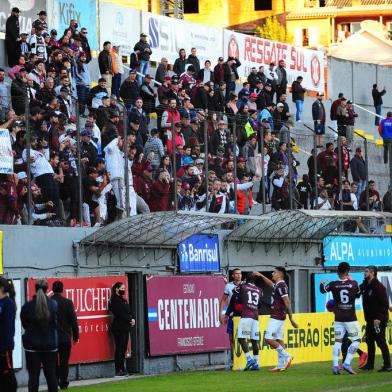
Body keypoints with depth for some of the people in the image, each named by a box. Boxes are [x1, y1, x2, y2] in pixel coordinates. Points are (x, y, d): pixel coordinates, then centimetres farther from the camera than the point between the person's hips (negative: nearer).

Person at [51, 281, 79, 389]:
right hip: (65, 337, -1)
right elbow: (73, 320, -6)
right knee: (64, 362, 5)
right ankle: (63, 383, 3)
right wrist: (76, 336, 4)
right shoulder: (67, 302, -9)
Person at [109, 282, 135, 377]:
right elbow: (120, 314, -16)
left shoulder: (122, 299, 19)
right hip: (119, 327, -9)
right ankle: (119, 370, -6)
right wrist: (130, 320, -11)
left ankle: (122, 370, 11)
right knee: (120, 349, -8)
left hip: (125, 327, 9)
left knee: (123, 349, 9)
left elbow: (128, 311, 16)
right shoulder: (115, 300, -10)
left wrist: (131, 319, -2)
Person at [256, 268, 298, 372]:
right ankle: (281, 365, 8)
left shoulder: (281, 286, -16)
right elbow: (271, 284, 38)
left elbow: (287, 303, -19)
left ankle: (286, 356, -9)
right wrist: (261, 276, 39)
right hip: (279, 317, 10)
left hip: (276, 317, -10)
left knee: (268, 338, -11)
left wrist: (291, 319, -20)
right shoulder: (277, 285, 12)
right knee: (278, 339, 9)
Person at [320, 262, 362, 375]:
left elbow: (323, 290, 14)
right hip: (351, 318, -3)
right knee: (357, 340, 6)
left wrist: (322, 283, 36)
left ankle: (335, 365, 4)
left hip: (338, 318, 3)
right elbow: (359, 293, 12)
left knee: (338, 340, 10)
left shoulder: (333, 285, -5)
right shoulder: (354, 284, -9)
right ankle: (347, 363, -6)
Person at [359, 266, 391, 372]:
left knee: (380, 341, -7)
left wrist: (379, 318, -23)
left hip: (379, 319, -9)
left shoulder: (378, 287, -16)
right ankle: (370, 364, 24)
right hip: (370, 319, 9)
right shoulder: (365, 286, 10)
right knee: (369, 340, 14)